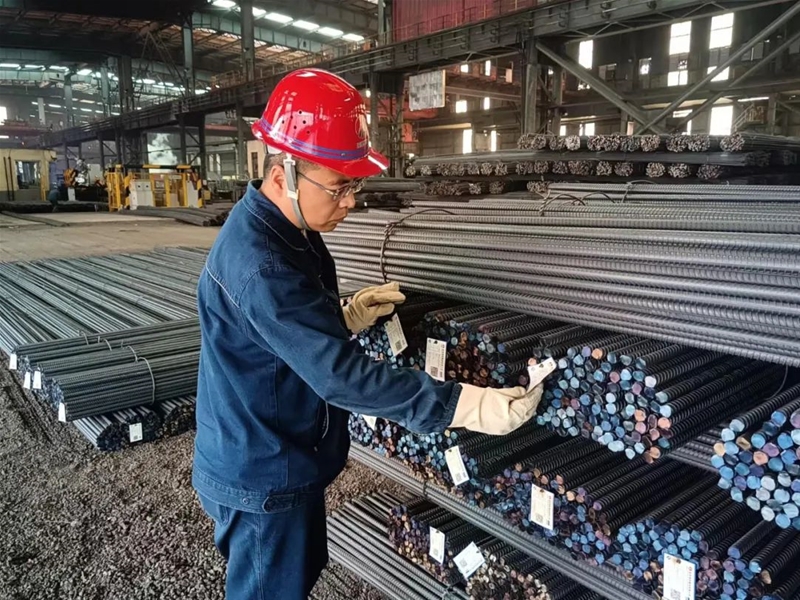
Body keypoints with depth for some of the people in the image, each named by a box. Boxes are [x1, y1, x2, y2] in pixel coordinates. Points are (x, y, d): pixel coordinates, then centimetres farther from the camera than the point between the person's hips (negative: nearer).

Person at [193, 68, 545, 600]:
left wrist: (349, 316, -3)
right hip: (263, 479, -9)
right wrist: (468, 406, -33)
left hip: (283, 461, 9)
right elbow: (341, 375, -34)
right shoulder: (259, 262, -32)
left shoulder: (285, 231, 1)